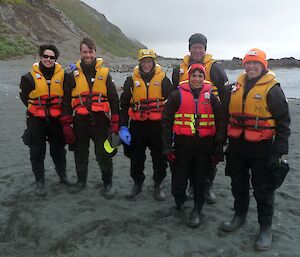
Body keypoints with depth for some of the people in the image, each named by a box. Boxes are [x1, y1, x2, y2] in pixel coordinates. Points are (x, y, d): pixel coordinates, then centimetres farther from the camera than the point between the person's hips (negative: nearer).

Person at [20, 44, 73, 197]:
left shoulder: (62, 75, -2)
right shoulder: (30, 77, -5)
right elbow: (24, 96, 5)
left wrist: (60, 109, 1)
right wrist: (36, 109, 2)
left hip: (56, 119, 1)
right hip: (36, 120, -1)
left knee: (59, 150, 14)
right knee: (37, 152, 6)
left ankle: (62, 176, 33)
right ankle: (39, 182, 21)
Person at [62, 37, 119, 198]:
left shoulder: (104, 73, 3)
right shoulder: (73, 74, 6)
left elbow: (114, 99, 3)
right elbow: (67, 101, 7)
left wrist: (115, 123, -2)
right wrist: (67, 124, 2)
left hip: (100, 120, -2)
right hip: (80, 121, 2)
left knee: (104, 154, -1)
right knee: (80, 153, 14)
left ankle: (108, 184, 18)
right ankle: (81, 180, 34)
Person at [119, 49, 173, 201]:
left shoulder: (163, 79, 0)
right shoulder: (131, 80, 4)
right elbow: (124, 105, 5)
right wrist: (123, 126, -2)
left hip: (158, 125, -1)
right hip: (137, 125, 1)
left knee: (160, 158, 8)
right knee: (136, 157, 11)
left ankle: (158, 185, 28)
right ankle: (137, 184, 31)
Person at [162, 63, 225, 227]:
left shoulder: (211, 96, 7)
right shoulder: (177, 95, 1)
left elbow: (220, 123, 8)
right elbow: (166, 121, 0)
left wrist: (219, 148, 4)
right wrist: (167, 146, -5)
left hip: (205, 145, 1)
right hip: (182, 144, -1)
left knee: (201, 179, 8)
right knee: (179, 177, 7)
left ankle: (197, 210, 25)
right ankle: (179, 201, 35)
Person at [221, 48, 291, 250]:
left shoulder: (272, 89, -8)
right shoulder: (236, 87, 9)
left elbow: (283, 124, -8)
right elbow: (227, 115, 15)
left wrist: (278, 153, -13)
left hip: (261, 149, -5)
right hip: (236, 146, 5)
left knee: (263, 190, 6)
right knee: (238, 184, 18)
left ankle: (265, 229, 24)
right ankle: (240, 216, 39)